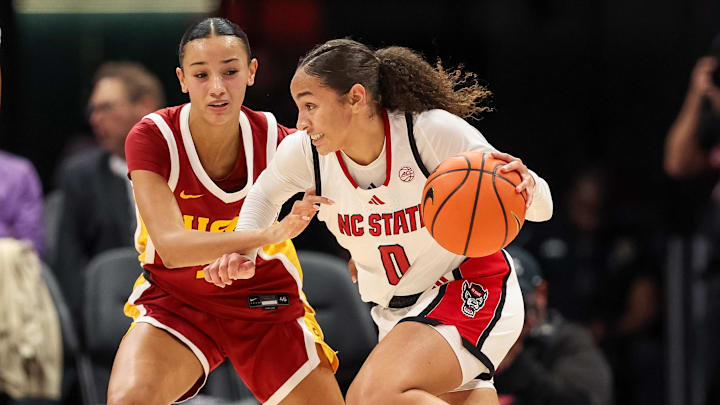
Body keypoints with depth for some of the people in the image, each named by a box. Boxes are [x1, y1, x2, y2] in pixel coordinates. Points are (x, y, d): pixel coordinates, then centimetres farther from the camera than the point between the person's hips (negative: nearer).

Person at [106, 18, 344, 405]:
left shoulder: (273, 138, -14)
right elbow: (171, 246, -33)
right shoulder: (152, 138, -20)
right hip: (176, 301, -2)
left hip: (266, 301, 2)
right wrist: (269, 234, -45)